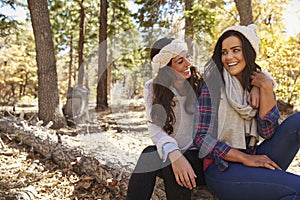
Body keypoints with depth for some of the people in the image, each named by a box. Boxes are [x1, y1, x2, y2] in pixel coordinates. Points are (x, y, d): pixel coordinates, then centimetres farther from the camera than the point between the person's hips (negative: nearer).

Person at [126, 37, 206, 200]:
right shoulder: (152, 88, 0)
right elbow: (155, 127, -13)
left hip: (201, 156, -1)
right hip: (170, 156, 2)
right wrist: (174, 154, -32)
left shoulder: (202, 84, -1)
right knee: (150, 154, -30)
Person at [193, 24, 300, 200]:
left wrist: (266, 89, -12)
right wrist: (245, 159, -18)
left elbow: (268, 132, -3)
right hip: (221, 167, -5)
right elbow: (201, 138, -9)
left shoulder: (263, 83, 9)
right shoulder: (212, 86, -4)